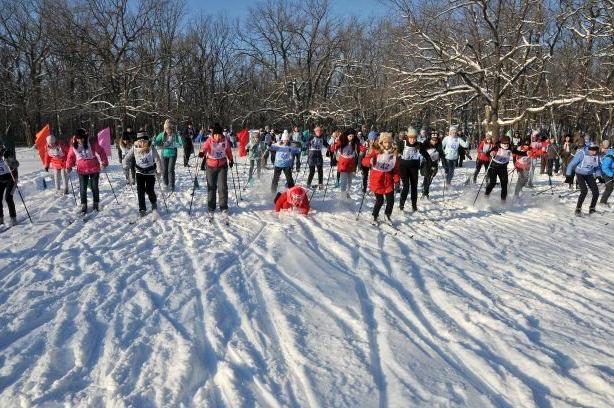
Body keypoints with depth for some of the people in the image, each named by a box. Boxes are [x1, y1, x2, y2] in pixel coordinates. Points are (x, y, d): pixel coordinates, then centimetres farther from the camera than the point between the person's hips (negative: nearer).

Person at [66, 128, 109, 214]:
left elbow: (101, 152, -9)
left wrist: (104, 162, -16)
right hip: (82, 170, 2)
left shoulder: (92, 143, -13)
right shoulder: (74, 146, -5)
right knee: (83, 188, 2)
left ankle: (96, 204, 24)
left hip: (94, 169, -2)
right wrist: (69, 166, 0)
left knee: (94, 187, 8)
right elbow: (71, 156, 8)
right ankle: (84, 205, 13)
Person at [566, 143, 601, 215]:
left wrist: (599, 176, 7)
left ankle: (592, 208, 16)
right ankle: (578, 209, -7)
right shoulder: (582, 154, -25)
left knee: (596, 192, -4)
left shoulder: (596, 156, -9)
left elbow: (598, 167, 11)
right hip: (580, 174, -5)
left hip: (589, 175, 5)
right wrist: (568, 176, -18)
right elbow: (571, 164, -18)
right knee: (584, 191, -22)